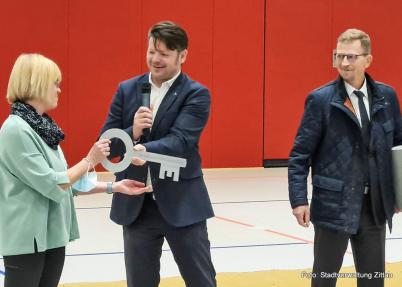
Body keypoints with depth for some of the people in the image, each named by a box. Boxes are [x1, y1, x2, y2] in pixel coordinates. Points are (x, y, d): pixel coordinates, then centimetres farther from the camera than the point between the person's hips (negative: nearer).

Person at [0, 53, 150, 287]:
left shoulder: (42, 126, 12)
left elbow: (65, 180, 13)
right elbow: (52, 185, -18)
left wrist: (114, 187, 10)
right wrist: (90, 161, -9)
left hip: (52, 235, 9)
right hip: (27, 238, -9)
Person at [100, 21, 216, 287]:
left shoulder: (196, 94, -5)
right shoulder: (127, 90, 6)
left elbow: (180, 140, -20)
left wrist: (146, 150, -39)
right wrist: (132, 133, -17)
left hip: (182, 205, -3)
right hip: (136, 206, 3)